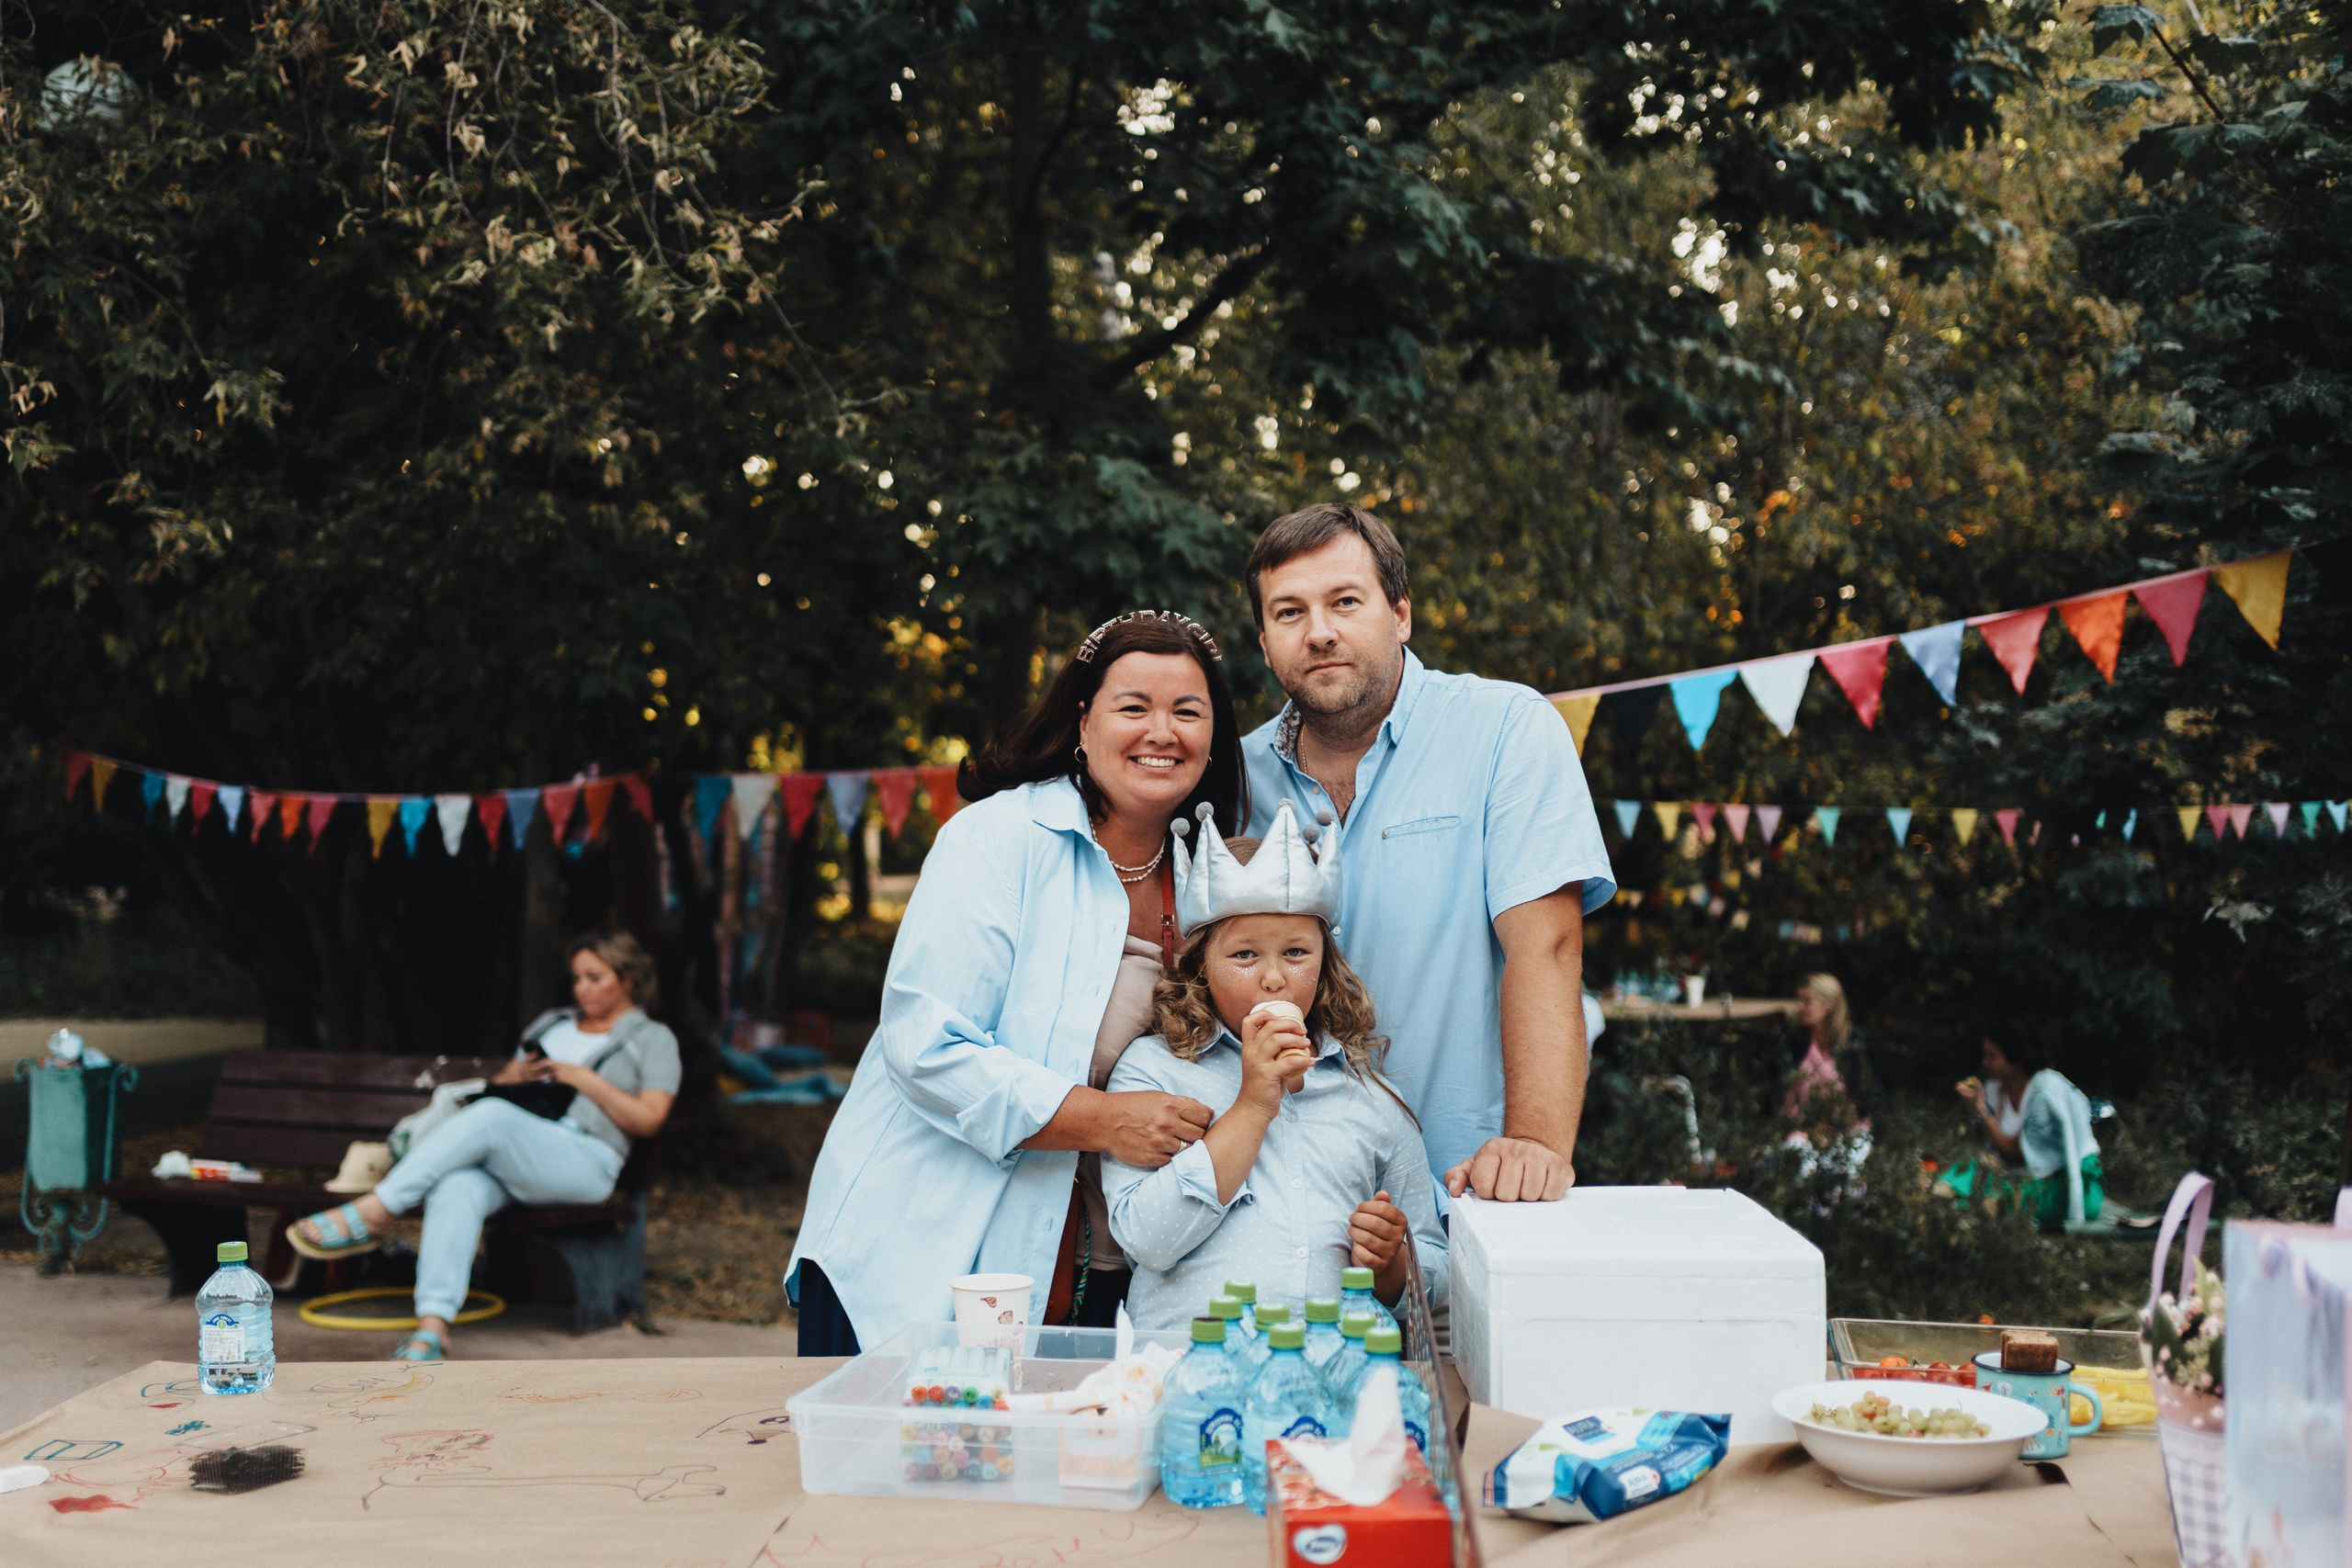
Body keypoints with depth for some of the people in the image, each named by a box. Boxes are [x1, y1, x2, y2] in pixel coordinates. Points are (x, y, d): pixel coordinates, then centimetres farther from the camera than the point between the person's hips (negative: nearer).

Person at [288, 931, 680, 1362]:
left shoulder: (653, 1040, 15)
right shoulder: (551, 1024, 31)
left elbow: (647, 1120, 2)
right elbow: (498, 1083, 31)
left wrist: (583, 1078, -3)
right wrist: (518, 1075, 8)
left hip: (584, 1160, -5)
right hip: (507, 1156, 5)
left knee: (492, 1116, -35)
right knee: (456, 1189, -33)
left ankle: (369, 1214, -35)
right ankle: (431, 1328, -44)